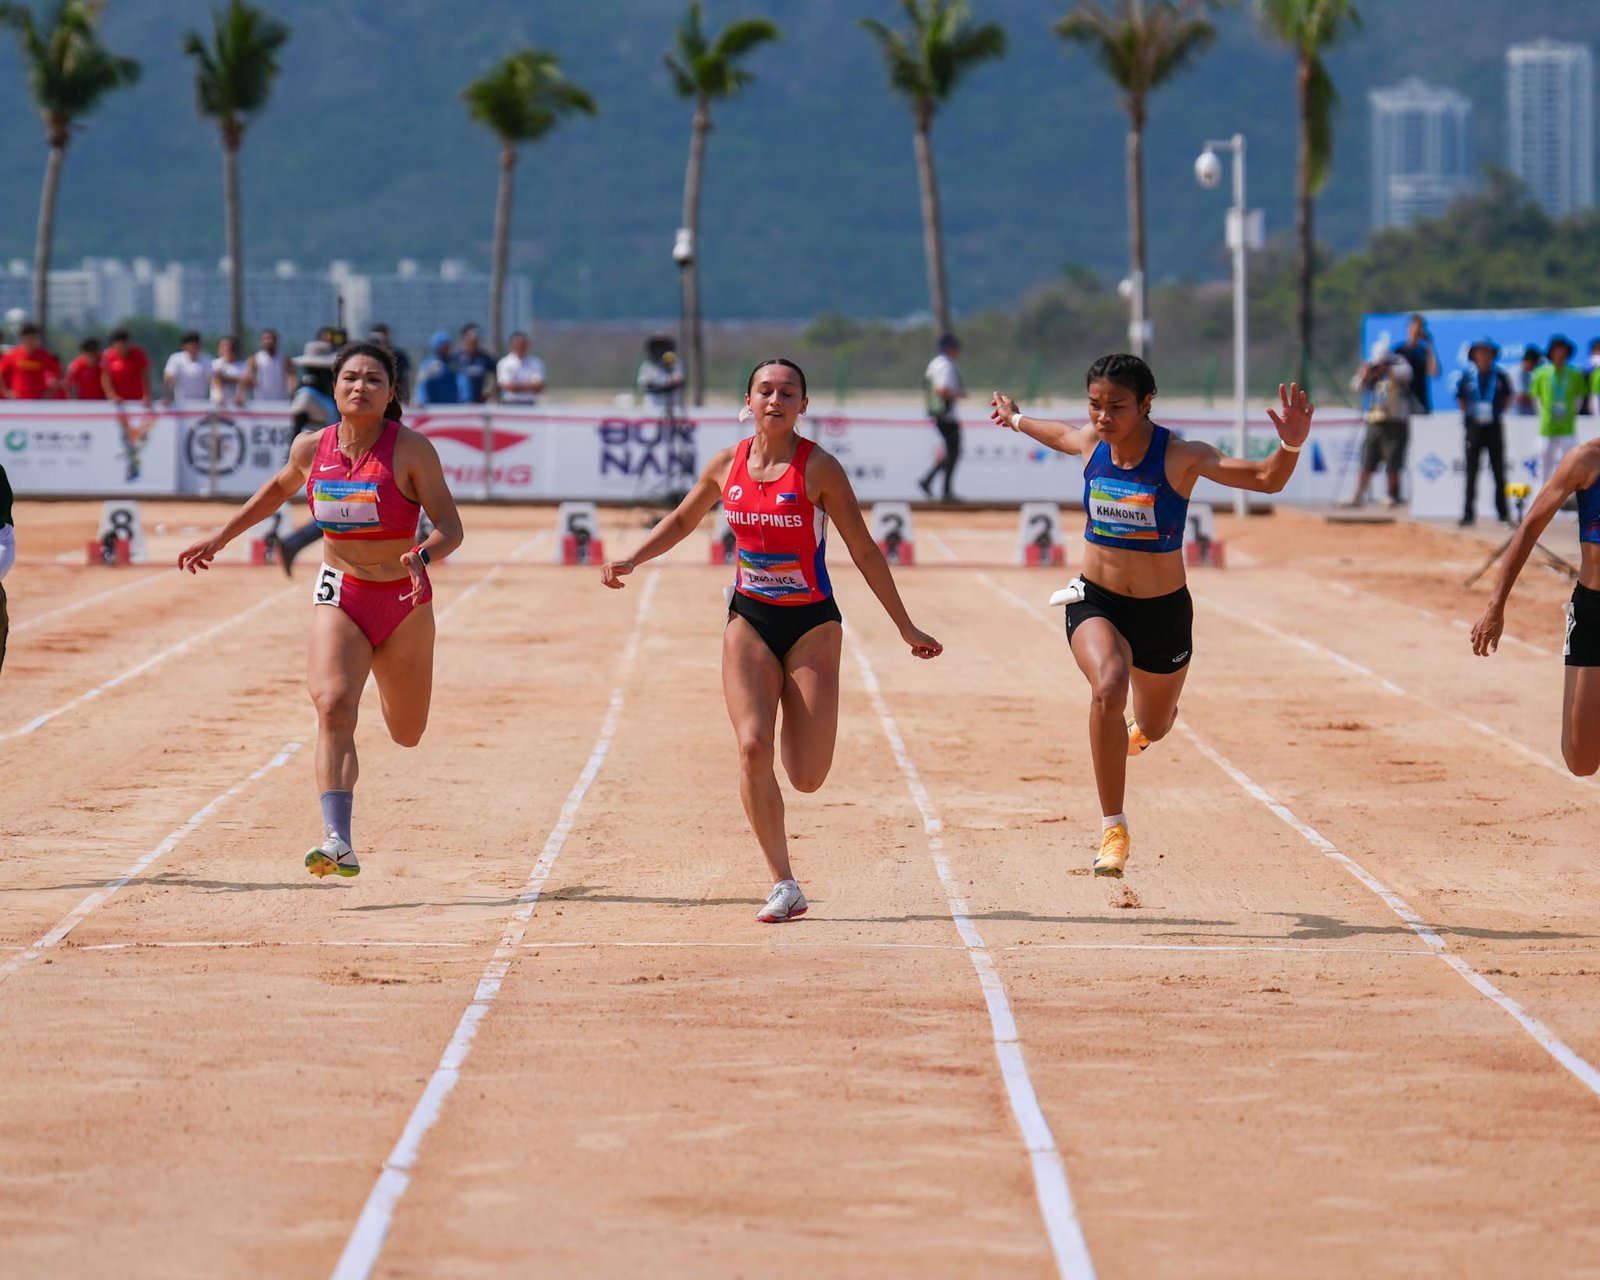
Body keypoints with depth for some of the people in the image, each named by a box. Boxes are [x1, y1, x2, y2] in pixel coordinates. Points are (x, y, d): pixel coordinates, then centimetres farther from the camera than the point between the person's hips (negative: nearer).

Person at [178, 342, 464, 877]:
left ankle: (388, 677, 54)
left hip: (403, 601, -1)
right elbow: (278, 488, 20)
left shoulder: (412, 450, -13)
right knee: (333, 708, -24)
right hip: (339, 595, 1)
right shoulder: (312, 448, -3)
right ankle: (339, 842, -33)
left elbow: (450, 526, -14)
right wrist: (220, 537, 19)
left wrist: (423, 555, -35)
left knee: (407, 734, 15)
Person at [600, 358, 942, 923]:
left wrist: (906, 628, -3)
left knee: (807, 778, -9)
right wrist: (629, 561, 9)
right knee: (752, 747, -17)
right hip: (749, 620, 3)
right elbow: (682, 521, 21)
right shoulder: (727, 464, 2)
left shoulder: (818, 468, -9)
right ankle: (783, 885, -8)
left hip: (811, 622, -3)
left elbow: (863, 550, -4)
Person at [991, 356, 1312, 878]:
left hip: (1163, 612, 0)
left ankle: (1140, 724, 65)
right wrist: (1016, 418, 37)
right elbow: (1054, 432, 18)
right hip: (1096, 603, 0)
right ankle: (1113, 830, -25)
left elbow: (1267, 479, -23)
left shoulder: (1180, 457, -18)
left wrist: (1291, 446, -43)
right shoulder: (1088, 444, -8)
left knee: (1152, 726, 22)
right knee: (1108, 687, -33)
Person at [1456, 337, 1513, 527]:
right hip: (1474, 426, 0)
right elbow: (1461, 399, 12)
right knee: (1471, 472, 2)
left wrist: (1498, 411, 1)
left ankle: (1503, 512, 10)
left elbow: (1508, 398, 11)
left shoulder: (1500, 377, 0)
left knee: (1498, 471, 3)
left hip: (1494, 427, 0)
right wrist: (1469, 414, 3)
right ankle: (1468, 513, 7)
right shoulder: (1467, 377, 1)